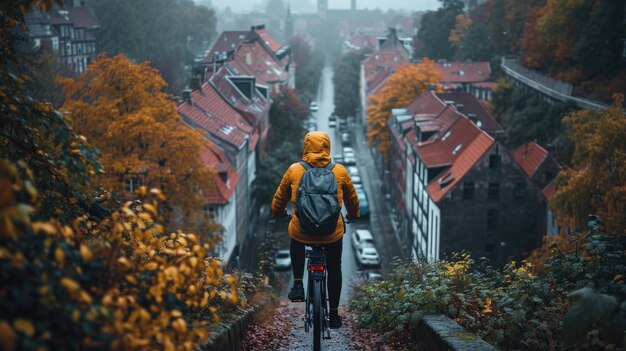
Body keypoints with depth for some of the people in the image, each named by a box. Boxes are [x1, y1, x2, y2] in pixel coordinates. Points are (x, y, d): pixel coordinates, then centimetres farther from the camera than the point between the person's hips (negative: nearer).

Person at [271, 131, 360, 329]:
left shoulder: (294, 170, -1)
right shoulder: (340, 171, 1)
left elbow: (279, 198, 13)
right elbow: (352, 199, 16)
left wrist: (277, 213, 34)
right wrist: (353, 215, 37)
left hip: (301, 231, 0)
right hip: (332, 233, 0)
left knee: (296, 245, 35)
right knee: (334, 268, 24)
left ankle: (298, 284, 22)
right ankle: (333, 314, 28)